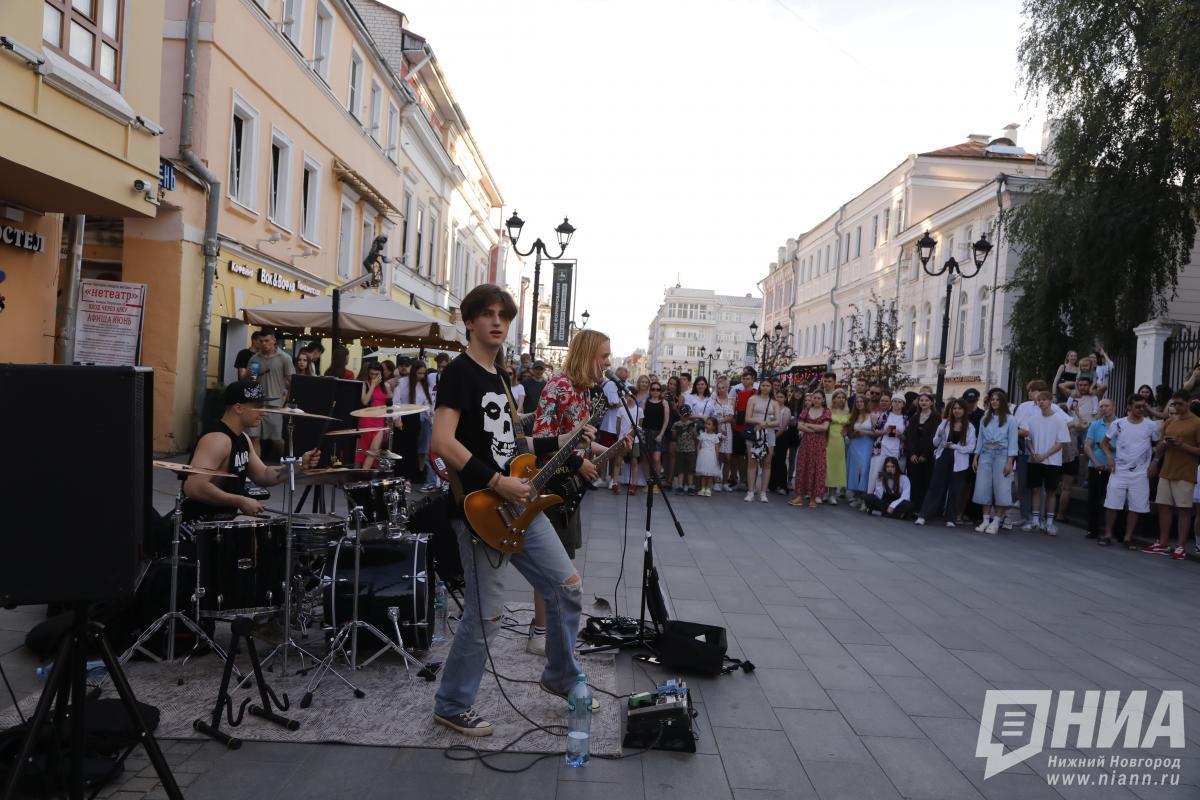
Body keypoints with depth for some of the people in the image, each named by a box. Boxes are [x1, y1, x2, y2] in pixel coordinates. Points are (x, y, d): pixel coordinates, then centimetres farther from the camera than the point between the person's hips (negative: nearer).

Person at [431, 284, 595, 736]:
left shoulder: (498, 377, 16)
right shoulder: (459, 373, -12)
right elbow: (442, 442, -23)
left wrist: (560, 443, 13)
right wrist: (497, 482, -24)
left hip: (519, 505, 9)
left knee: (567, 587, 13)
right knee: (485, 616, -1)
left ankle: (561, 677, 34)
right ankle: (451, 707, 19)